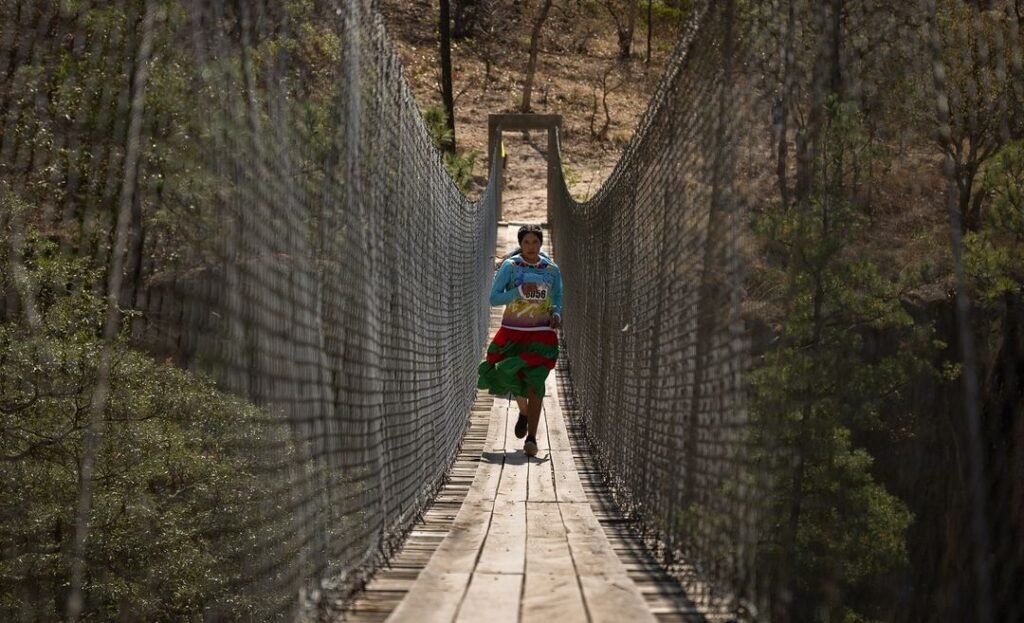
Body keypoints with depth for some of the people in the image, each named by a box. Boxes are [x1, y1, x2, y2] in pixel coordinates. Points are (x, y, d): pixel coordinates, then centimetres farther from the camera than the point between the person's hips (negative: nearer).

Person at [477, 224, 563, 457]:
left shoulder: (552, 270, 4)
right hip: (512, 333, 0)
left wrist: (556, 314, -2)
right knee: (508, 374, -7)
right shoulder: (510, 266, -1)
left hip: (541, 335, 0)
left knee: (534, 382, -9)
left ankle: (531, 439, -6)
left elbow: (558, 297, 18)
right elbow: (494, 298, -6)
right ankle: (524, 411, 28)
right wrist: (519, 291, -18)